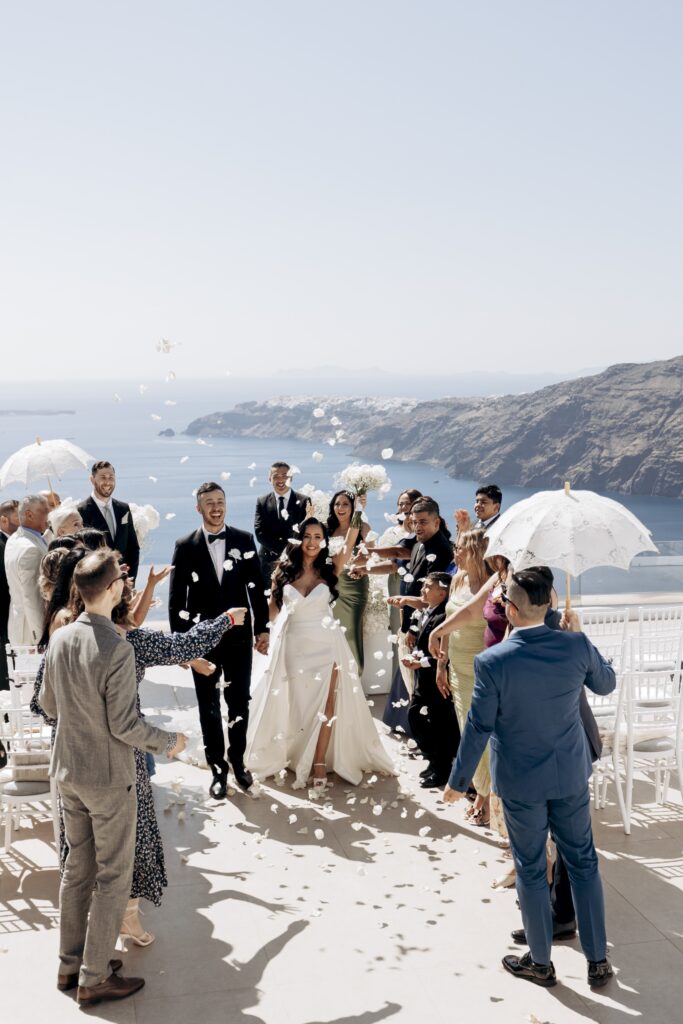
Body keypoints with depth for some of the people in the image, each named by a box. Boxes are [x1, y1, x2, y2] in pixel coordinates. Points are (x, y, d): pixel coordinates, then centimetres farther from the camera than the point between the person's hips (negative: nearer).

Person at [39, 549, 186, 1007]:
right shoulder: (117, 649, -25)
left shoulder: (60, 638, -3)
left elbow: (49, 705, 8)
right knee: (113, 876, 8)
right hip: (109, 777, -7)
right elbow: (125, 725, -21)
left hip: (67, 771, 7)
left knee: (78, 868, 20)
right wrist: (169, 742, -6)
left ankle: (70, 964, 31)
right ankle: (94, 978, 17)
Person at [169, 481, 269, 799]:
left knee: (239, 703, 13)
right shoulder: (185, 546, -4)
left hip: (239, 636, 1)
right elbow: (176, 598, -2)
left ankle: (237, 760, 32)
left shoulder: (244, 540, -1)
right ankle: (218, 768, 24)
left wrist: (262, 628, 1)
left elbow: (256, 587, 2)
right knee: (209, 708, 9)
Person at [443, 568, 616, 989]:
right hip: (572, 773, 3)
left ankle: (541, 963, 30)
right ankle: (599, 960, 28)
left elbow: (478, 728, -14)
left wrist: (459, 781, 0)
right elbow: (607, 683, 6)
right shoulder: (577, 646, -15)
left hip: (521, 782, -3)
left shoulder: (492, 662, -23)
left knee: (531, 870, 14)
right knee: (583, 862, 19)